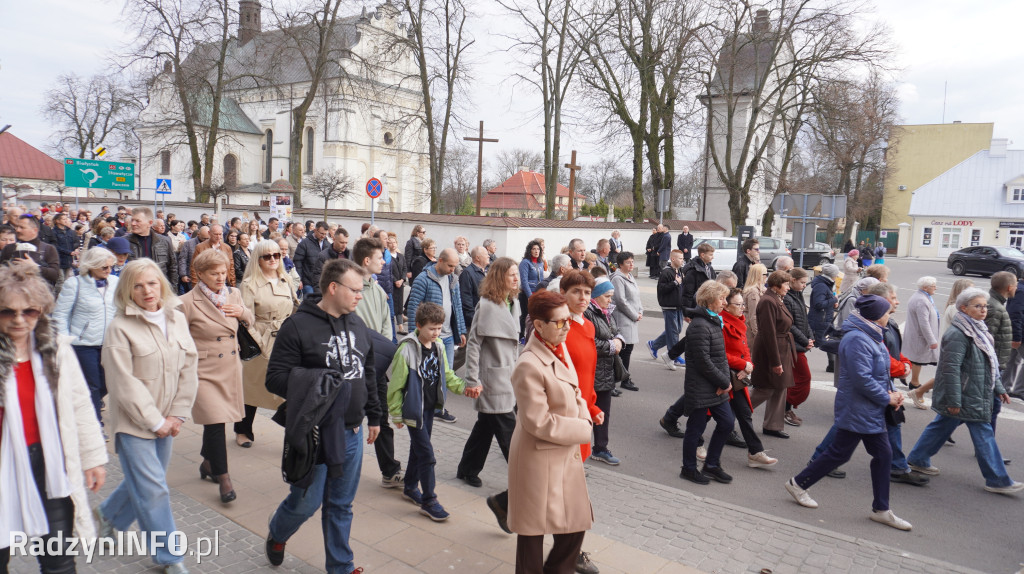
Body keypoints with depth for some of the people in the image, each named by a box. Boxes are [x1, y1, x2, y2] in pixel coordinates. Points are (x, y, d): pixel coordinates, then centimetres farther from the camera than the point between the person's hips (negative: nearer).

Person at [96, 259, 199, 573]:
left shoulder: (177, 319, 2)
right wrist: (155, 421, -12)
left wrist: (178, 414, -3)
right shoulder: (120, 328, -13)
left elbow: (189, 367, 3)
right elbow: (124, 385, -15)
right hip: (133, 422, -5)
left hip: (166, 421, 5)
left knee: (144, 480, 18)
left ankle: (108, 514, 47)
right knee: (153, 490, -2)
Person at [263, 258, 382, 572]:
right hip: (315, 430, -5)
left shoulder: (357, 325, 8)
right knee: (307, 501, 7)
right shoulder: (298, 325, -13)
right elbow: (275, 378, -14)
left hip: (352, 430, 5)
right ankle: (276, 534, 39)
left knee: (342, 505, 15)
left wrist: (373, 416, 18)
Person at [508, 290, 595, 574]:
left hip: (567, 454, 9)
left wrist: (584, 418, -4)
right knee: (533, 530, 10)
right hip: (539, 458, -8)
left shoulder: (559, 349, 2)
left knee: (576, 524, 17)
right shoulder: (529, 366, -25)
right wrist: (582, 430, -14)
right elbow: (539, 423, -23)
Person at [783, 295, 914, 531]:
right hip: (856, 410, -10)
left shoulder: (871, 337, 10)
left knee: (883, 454, 11)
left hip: (872, 411, 10)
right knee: (840, 453, 2)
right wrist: (887, 398, -15)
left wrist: (889, 393, 2)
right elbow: (862, 379, -26)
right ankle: (798, 484, 19)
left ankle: (881, 510, 22)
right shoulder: (857, 340, -23)